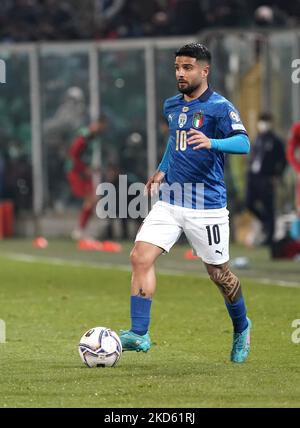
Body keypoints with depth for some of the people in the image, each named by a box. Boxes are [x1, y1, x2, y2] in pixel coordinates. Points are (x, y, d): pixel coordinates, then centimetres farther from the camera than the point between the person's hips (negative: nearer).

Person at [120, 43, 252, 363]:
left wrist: (211, 143, -42)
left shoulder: (219, 107, -10)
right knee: (141, 256, -13)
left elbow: (243, 143, -25)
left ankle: (241, 329, 33)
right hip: (170, 202, 5)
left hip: (206, 206, -5)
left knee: (219, 274, 6)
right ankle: (139, 334, -14)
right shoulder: (172, 106, 11)